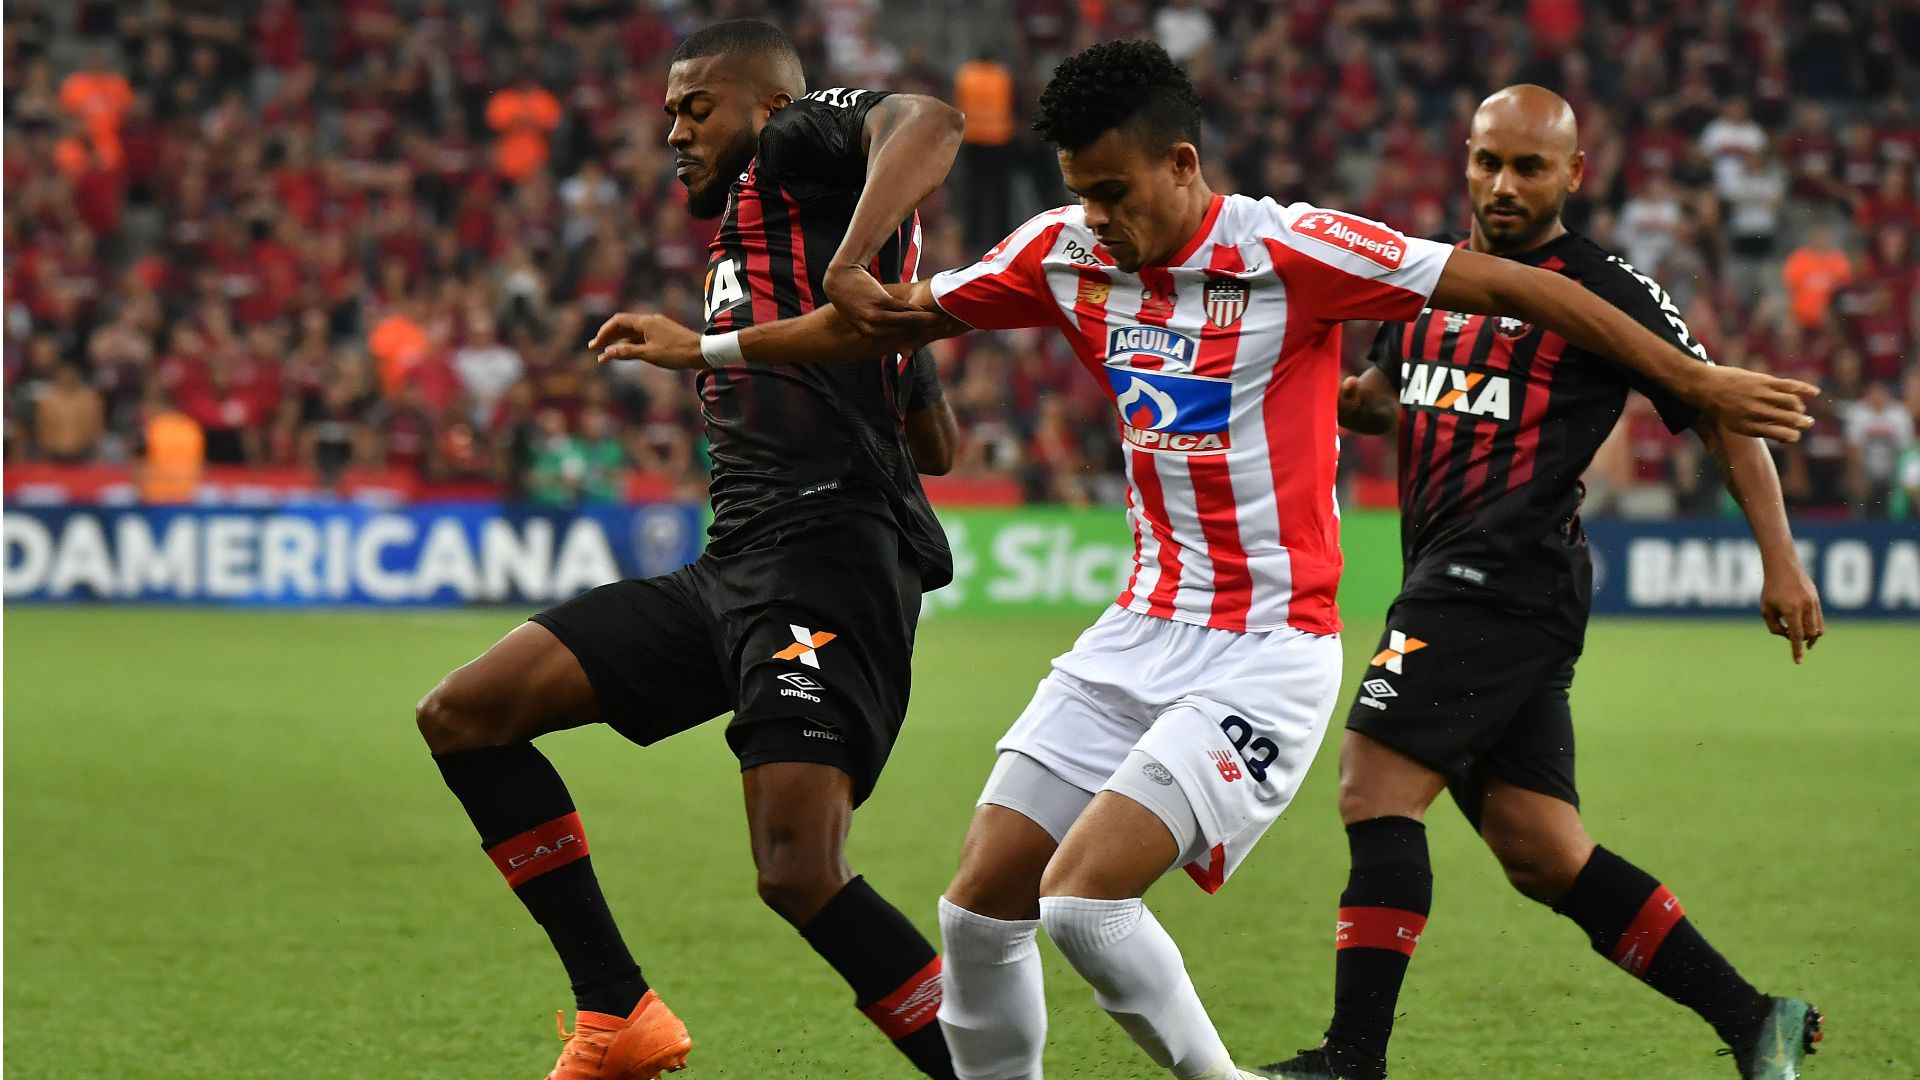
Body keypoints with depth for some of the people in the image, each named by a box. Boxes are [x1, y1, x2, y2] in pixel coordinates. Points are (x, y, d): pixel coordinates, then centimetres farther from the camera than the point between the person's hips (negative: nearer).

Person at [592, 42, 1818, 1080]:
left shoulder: (1289, 252, -16)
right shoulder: (1067, 254, 1)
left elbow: (1508, 286, -14)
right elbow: (900, 313, 14)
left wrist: (1694, 380, -13)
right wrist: (708, 346, 16)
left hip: (1268, 650, -7)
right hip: (1142, 634, 7)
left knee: (1085, 893, -20)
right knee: (982, 907, 2)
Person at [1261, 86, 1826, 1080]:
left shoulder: (1604, 290, -2)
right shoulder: (1433, 279, 19)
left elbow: (1722, 417, 0)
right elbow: (1382, 399, 34)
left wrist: (1780, 561, -8)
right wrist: (1336, 396, 10)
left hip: (1508, 576, -8)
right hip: (1451, 582, 8)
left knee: (1376, 788, -17)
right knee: (1542, 853, 6)